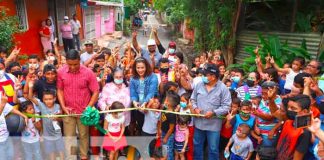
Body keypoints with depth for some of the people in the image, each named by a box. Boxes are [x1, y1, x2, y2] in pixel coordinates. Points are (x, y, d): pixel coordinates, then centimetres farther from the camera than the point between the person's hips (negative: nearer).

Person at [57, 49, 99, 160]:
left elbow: (96, 92, -9)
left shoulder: (88, 73, -14)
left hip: (83, 111, -1)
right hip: (68, 111, 1)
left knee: (84, 135, 15)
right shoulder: (61, 72, -7)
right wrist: (63, 106, -7)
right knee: (68, 137, 11)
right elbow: (60, 90, 2)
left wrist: (89, 108, -15)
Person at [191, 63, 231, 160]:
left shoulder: (223, 88, -12)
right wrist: (195, 108, -10)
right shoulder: (199, 85, -1)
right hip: (199, 122, 4)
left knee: (213, 148, 11)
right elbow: (193, 99, 9)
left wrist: (213, 112, -23)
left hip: (213, 124, -4)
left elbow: (226, 106, -13)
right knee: (197, 145, 20)